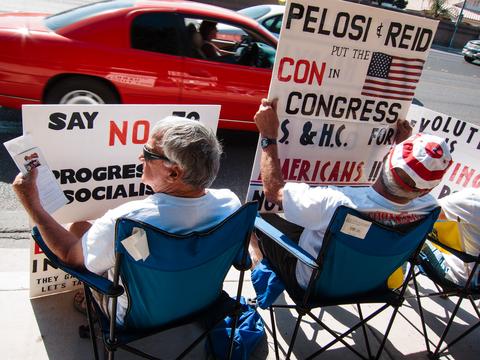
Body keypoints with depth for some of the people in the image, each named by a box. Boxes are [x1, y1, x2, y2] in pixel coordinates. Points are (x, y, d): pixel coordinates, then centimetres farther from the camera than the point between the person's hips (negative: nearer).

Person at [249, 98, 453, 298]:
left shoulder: (337, 204, -45)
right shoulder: (428, 207, -28)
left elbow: (273, 190, -29)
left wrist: (268, 136, -21)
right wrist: (402, 143, 7)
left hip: (309, 283, -5)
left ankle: (259, 261, 37)